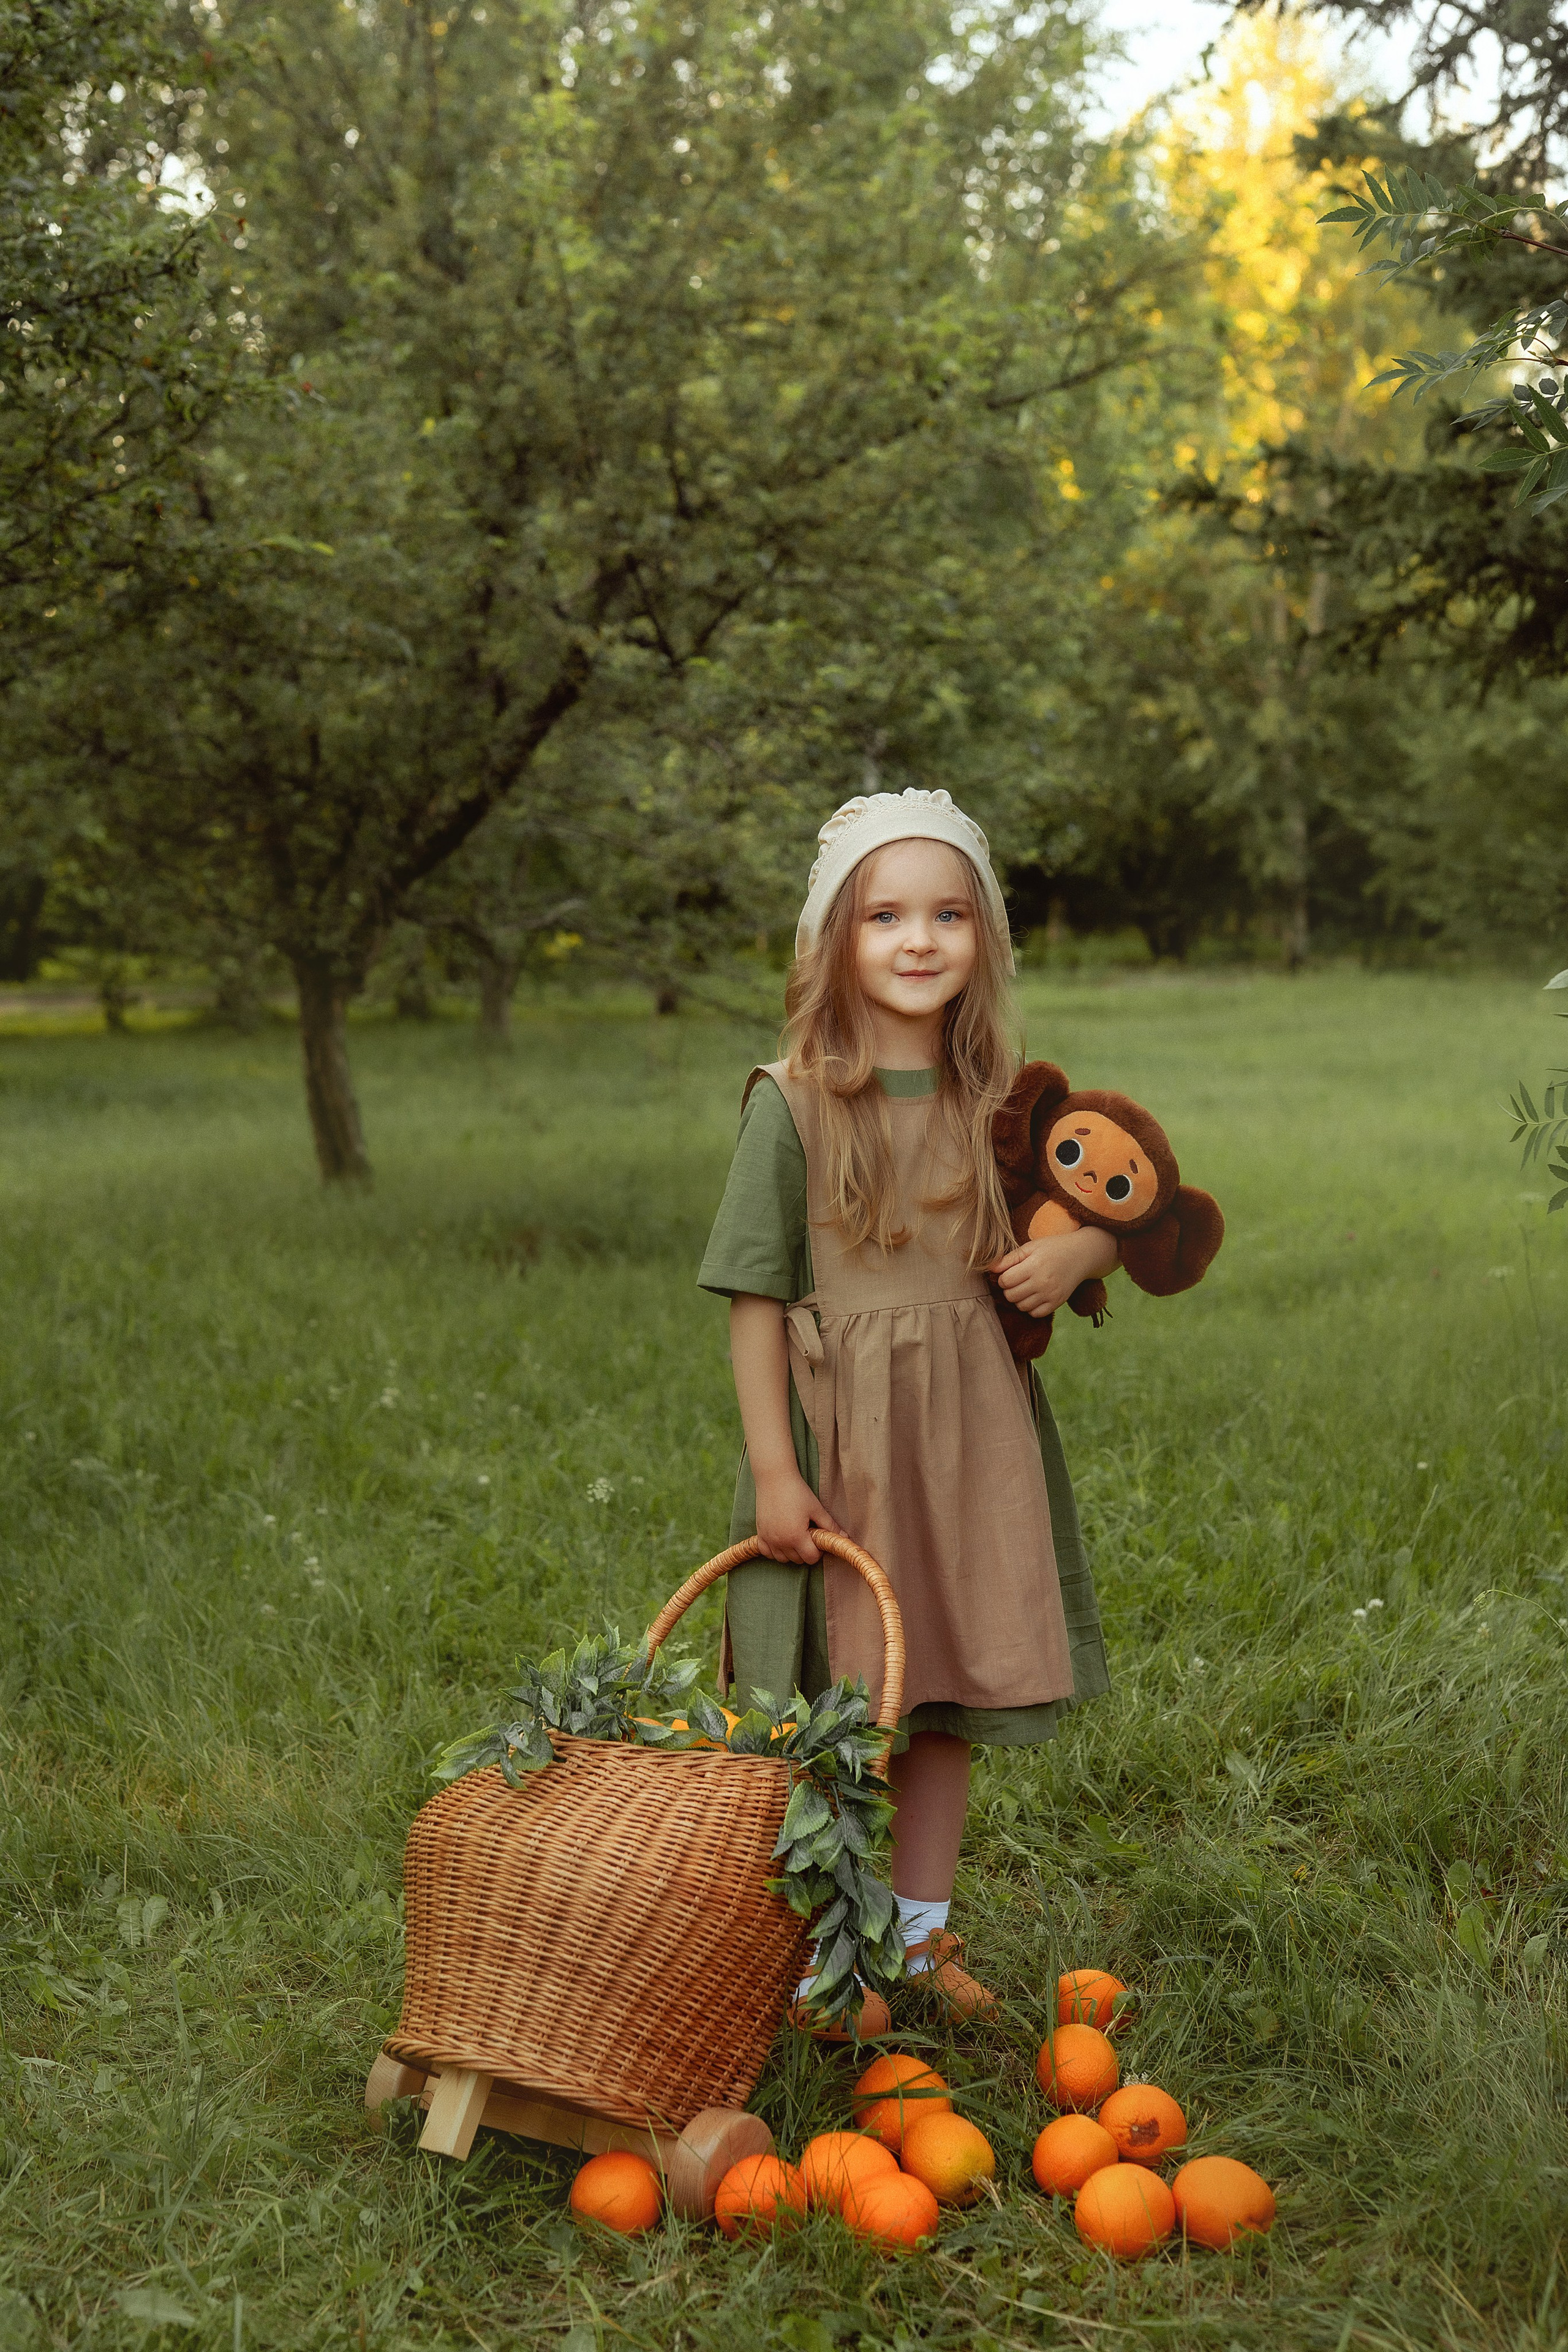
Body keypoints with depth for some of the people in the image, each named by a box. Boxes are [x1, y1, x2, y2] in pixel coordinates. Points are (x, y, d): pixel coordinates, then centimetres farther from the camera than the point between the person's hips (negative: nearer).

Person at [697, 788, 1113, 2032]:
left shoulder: (997, 1095, 3)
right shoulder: (794, 1100, -10)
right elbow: (757, 1295, -9)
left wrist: (1077, 1254, -9)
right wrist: (773, 1468, -13)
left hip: (969, 1428, 4)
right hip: (840, 1430, -4)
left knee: (950, 1697, 14)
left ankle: (921, 1929, 30)